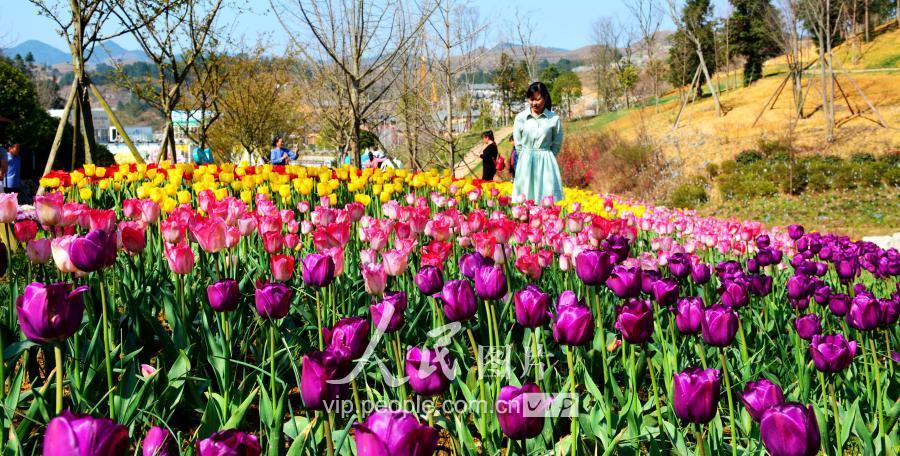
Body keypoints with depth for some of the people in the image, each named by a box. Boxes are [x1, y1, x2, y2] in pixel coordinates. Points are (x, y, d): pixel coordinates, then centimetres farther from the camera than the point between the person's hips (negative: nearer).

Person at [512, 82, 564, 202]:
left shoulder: (554, 119, -2)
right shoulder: (520, 118, 0)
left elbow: (557, 144, 8)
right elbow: (518, 143, 8)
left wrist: (545, 157, 6)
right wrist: (528, 157, 5)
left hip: (546, 164, -1)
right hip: (525, 163, 1)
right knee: (525, 199, -1)